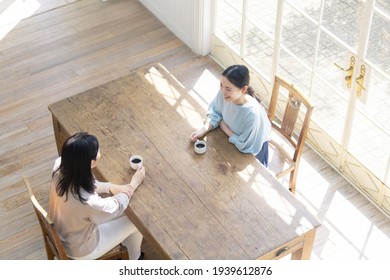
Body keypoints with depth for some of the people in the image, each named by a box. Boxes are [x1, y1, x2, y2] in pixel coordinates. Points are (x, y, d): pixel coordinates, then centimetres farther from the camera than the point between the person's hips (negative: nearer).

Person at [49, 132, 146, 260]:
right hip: (80, 250, -6)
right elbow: (116, 207, -20)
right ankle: (135, 259, 43)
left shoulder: (60, 166, -25)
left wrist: (111, 187, -15)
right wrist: (134, 183, -5)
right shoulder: (89, 202, -43)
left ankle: (123, 241, 51)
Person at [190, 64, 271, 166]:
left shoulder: (253, 112, -44)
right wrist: (203, 130, -22)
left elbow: (246, 146, -30)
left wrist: (225, 127, -20)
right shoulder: (223, 93, -28)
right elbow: (215, 113, -7)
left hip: (253, 146, -5)